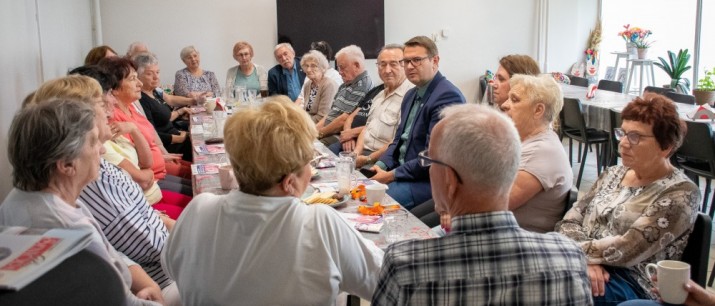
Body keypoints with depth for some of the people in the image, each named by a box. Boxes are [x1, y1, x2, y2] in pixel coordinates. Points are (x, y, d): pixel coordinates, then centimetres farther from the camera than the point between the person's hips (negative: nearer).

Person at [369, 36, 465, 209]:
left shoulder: (447, 96, -17)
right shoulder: (411, 95, 14)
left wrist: (392, 175, -16)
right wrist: (381, 165, 1)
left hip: (430, 180, -9)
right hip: (402, 171, 9)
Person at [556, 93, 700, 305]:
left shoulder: (681, 194, -5)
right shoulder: (612, 174, 15)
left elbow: (627, 250, -17)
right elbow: (570, 221, 6)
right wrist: (586, 259, -13)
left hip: (632, 284, -6)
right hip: (585, 267, 6)